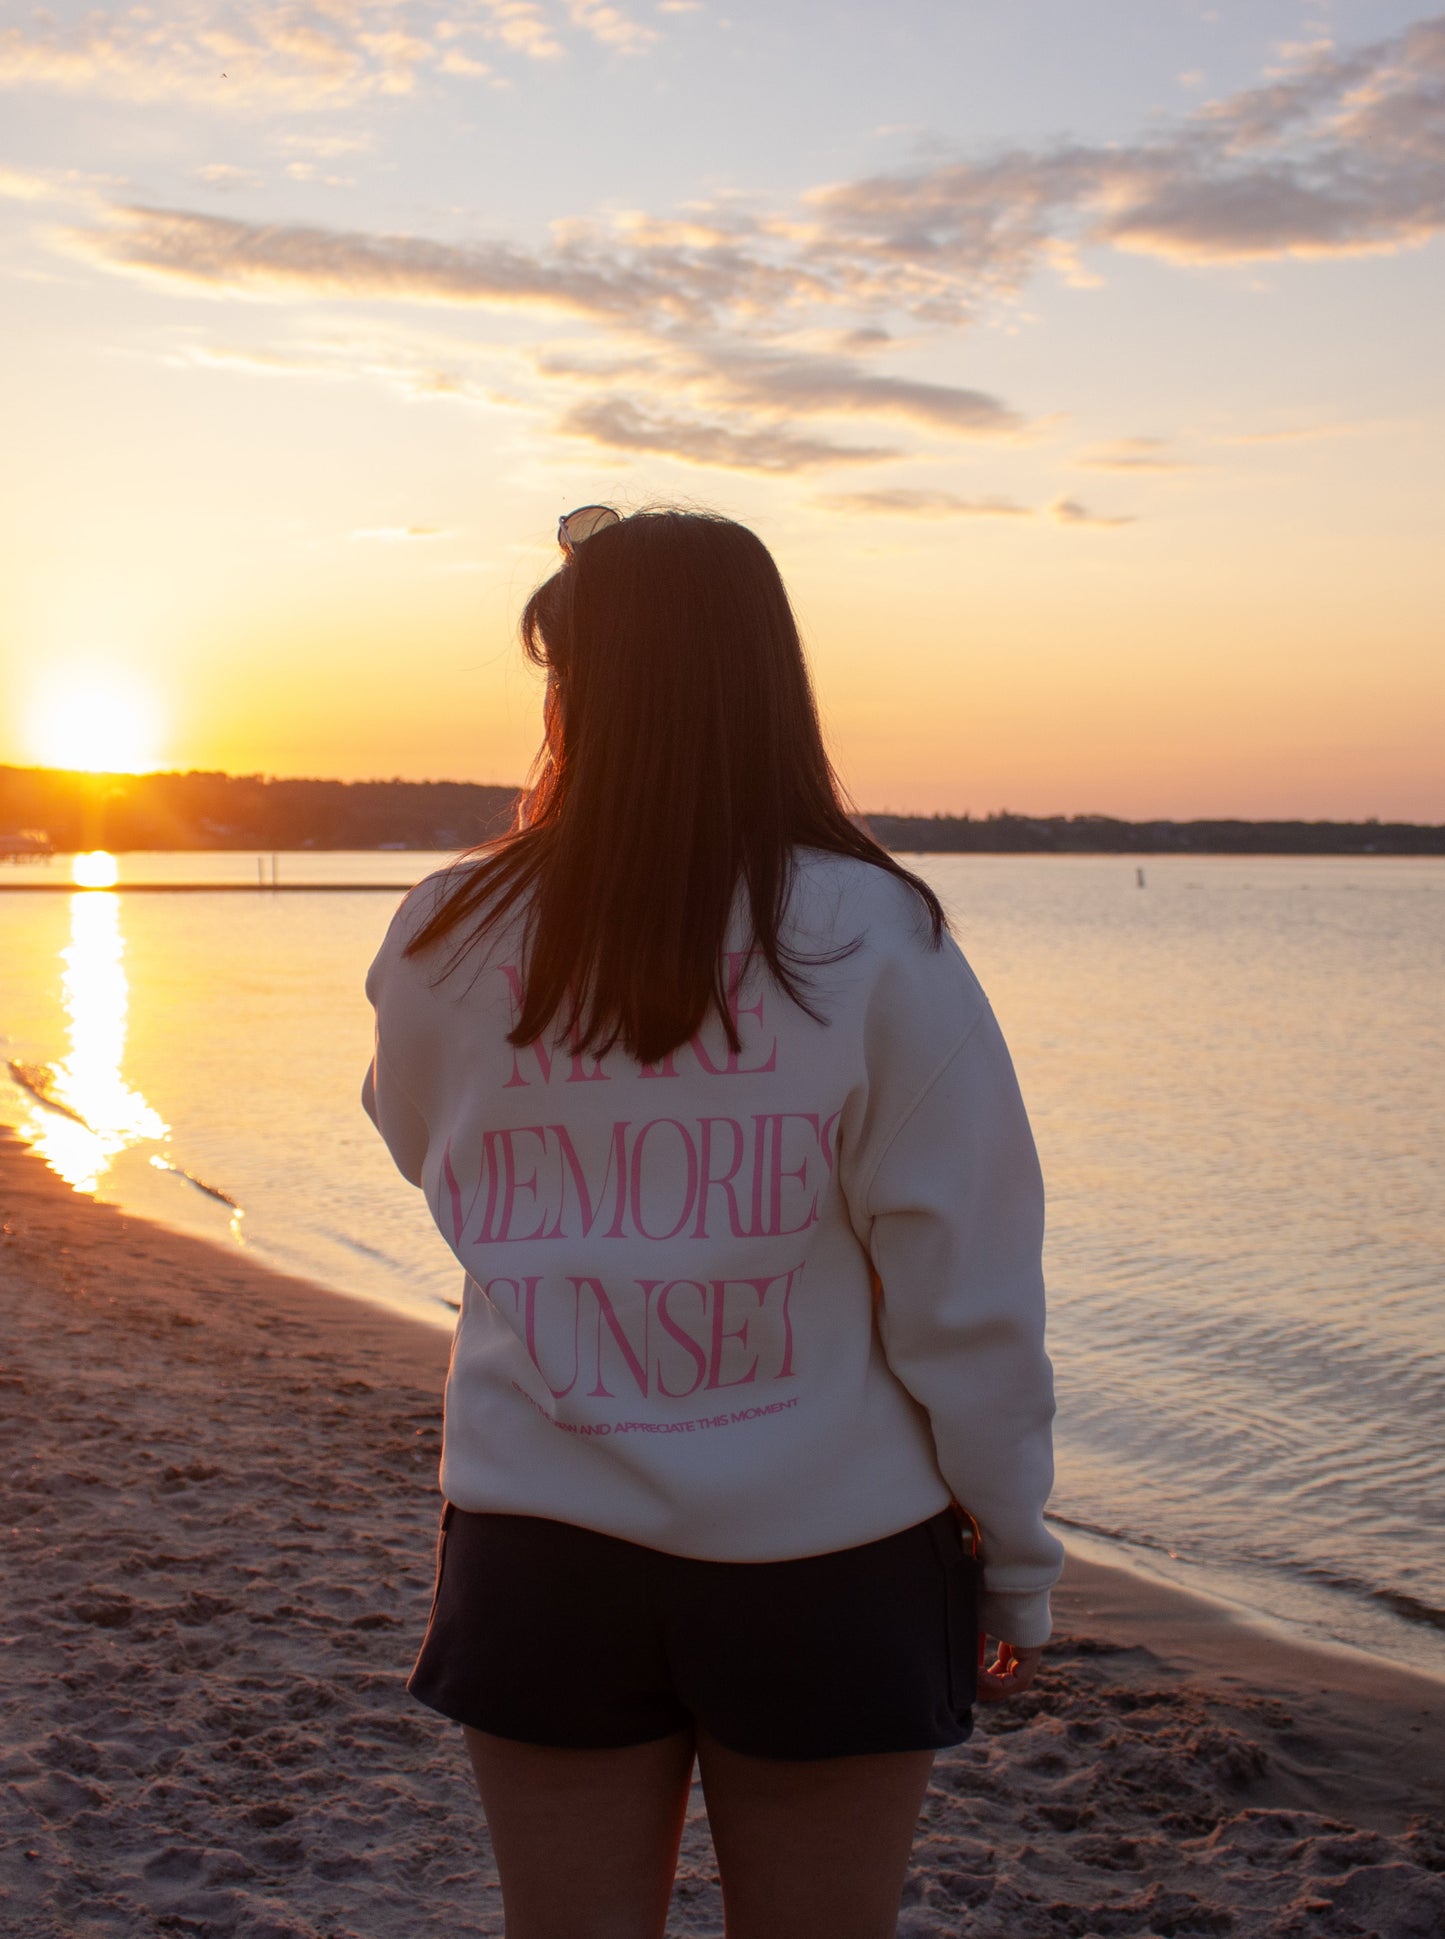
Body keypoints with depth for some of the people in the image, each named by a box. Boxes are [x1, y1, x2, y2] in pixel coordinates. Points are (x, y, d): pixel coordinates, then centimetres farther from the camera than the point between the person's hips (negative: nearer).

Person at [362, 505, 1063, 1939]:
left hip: (542, 1546, 2)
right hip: (822, 1555, -1)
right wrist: (1015, 1551, 1)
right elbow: (966, 1284, -11)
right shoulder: (872, 943, -13)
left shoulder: (453, 942, -7)